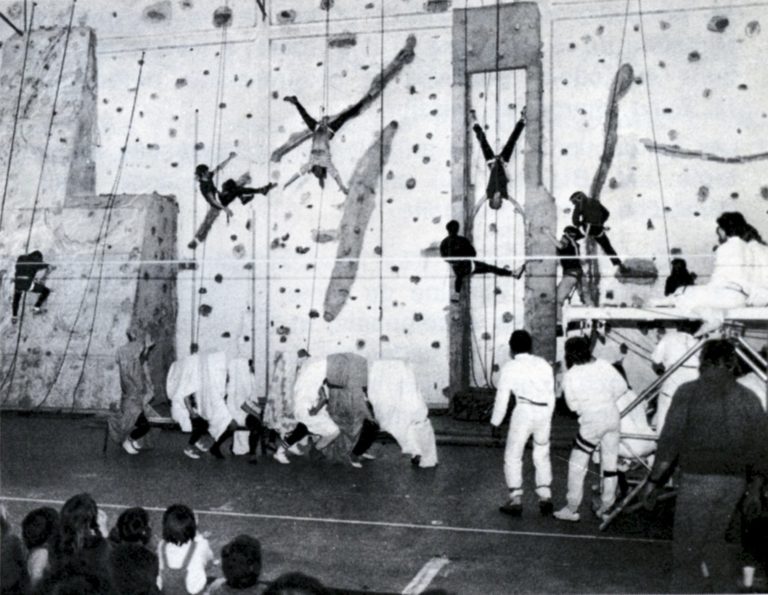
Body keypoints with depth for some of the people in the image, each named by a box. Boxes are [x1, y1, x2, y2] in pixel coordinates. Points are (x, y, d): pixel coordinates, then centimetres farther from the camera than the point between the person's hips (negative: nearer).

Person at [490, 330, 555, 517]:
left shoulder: (510, 367, 5)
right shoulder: (544, 364, 15)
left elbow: (502, 397, 3)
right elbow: (551, 394, 15)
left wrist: (495, 422, 13)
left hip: (524, 411, -4)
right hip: (544, 412, 4)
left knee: (513, 457, 8)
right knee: (542, 456, 19)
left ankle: (515, 500, 5)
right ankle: (545, 497, 14)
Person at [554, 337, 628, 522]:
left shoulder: (570, 376, -7)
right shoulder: (603, 365, 2)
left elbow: (573, 405, -5)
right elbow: (622, 386, 7)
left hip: (592, 420, -5)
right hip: (613, 415, 5)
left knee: (577, 464, 5)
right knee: (610, 463, 13)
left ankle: (572, 508, 7)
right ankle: (606, 506, 21)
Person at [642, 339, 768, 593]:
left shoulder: (689, 392, -6)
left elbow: (670, 441, -10)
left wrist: (653, 481, -5)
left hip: (698, 479, -5)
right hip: (734, 481, 5)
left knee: (687, 548, 6)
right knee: (713, 538, 26)